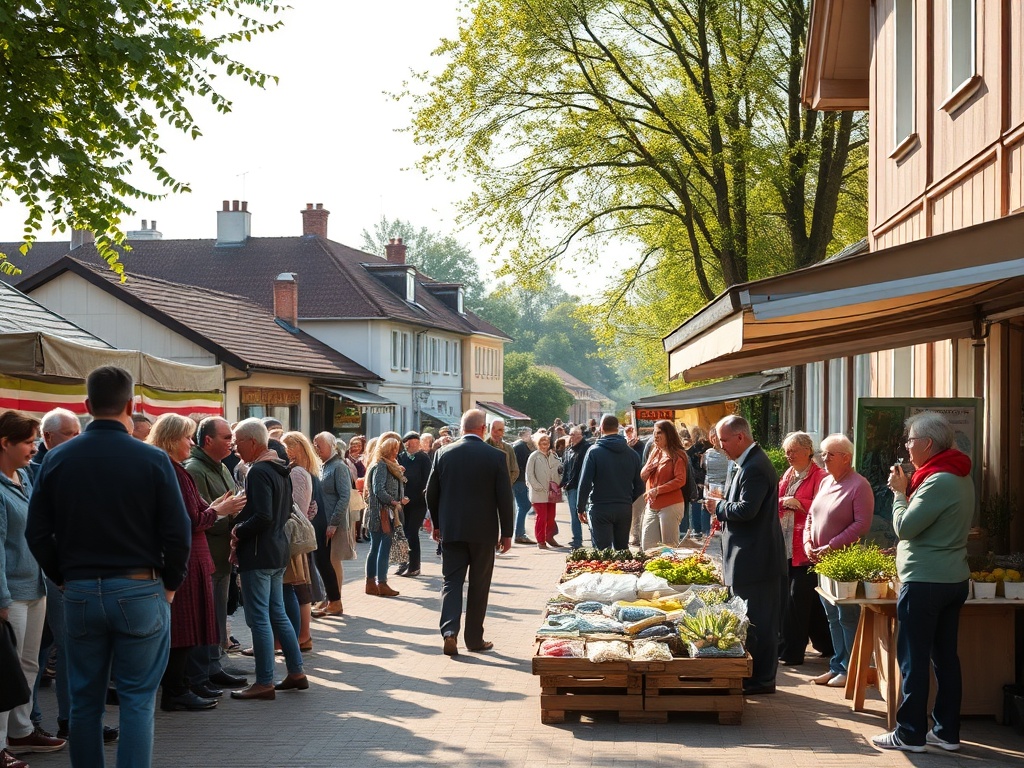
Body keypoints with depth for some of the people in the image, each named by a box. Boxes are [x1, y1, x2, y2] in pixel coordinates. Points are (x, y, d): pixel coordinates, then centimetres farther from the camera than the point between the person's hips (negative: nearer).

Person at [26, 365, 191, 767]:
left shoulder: (57, 459, 0)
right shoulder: (152, 460, -9)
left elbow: (37, 533, 2)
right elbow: (178, 532, -9)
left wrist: (64, 578, 13)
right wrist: (171, 583, 5)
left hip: (79, 592, 3)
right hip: (139, 590, -3)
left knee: (85, 700, 11)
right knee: (137, 700, 3)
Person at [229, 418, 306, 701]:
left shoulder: (258, 472, -17)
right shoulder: (280, 470, 12)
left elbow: (262, 517, -25)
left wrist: (238, 532, -11)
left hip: (258, 555, -10)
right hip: (278, 551, 10)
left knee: (259, 619, -4)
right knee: (278, 614, 16)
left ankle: (264, 683, -1)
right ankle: (296, 673, 19)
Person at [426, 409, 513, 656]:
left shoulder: (443, 454, -1)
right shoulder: (496, 457, -7)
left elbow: (431, 492, 4)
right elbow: (504, 496, -6)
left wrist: (436, 524, 18)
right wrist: (506, 532, 3)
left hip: (451, 531, 1)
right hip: (483, 531, -1)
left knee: (451, 580, 6)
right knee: (479, 585, 8)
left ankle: (449, 630, -14)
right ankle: (475, 639, 14)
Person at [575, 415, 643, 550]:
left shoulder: (594, 452, -7)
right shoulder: (632, 454, 5)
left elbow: (585, 483, -9)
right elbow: (639, 487, 7)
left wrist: (580, 508, -1)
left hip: (601, 508, -4)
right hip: (625, 509, 4)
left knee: (603, 550, -5)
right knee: (622, 549, 15)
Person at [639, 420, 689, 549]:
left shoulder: (677, 455, -6)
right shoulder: (654, 453, 14)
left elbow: (680, 480, -16)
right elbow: (642, 477, 17)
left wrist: (657, 490, -19)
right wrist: (647, 469, -5)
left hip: (670, 505, -7)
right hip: (652, 506, 7)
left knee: (669, 546, -3)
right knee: (647, 545, 6)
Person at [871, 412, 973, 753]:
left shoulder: (939, 482, -20)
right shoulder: (960, 475, 12)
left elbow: (905, 526, -19)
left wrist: (900, 491, -5)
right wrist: (908, 489, 5)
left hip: (924, 583, -10)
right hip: (953, 580, 10)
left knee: (914, 660, -3)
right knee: (946, 657, 12)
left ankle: (910, 734, 2)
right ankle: (947, 732, 16)